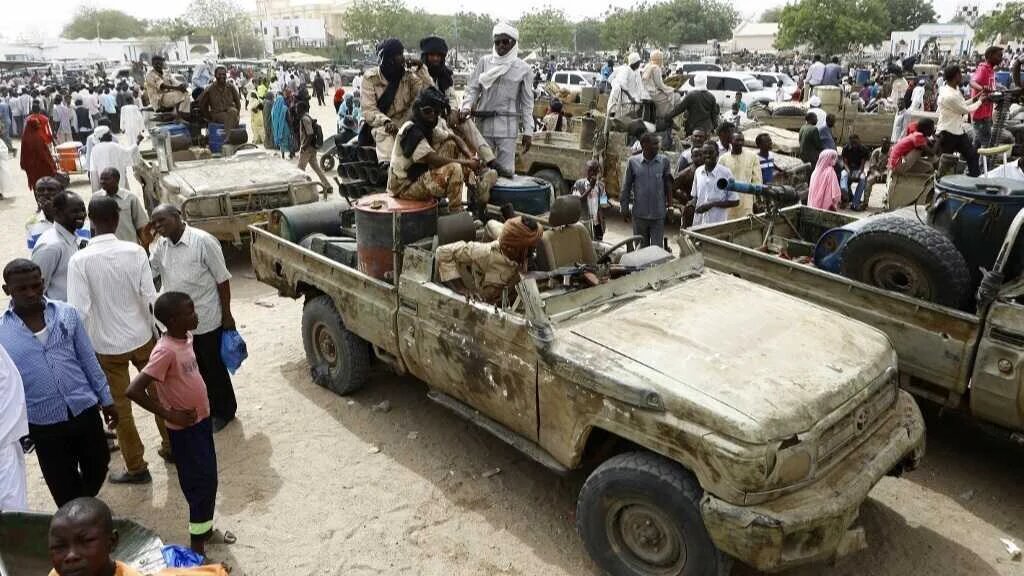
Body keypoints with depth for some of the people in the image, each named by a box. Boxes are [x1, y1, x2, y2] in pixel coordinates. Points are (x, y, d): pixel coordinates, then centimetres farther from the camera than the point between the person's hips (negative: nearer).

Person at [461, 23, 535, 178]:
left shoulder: (523, 69, 4)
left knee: (506, 170, -6)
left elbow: (527, 102, 4)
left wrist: (528, 131, -1)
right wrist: (466, 107, -10)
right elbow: (473, 88, 9)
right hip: (483, 122, 2)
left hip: (508, 125, -2)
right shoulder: (484, 62, 9)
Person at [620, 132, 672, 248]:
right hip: (639, 214, 1)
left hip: (658, 214, 0)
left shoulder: (664, 161, -1)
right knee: (641, 247, 13)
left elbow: (668, 184, 5)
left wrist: (669, 204, 1)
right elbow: (626, 186, 4)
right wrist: (625, 207, 3)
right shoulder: (633, 162, -2)